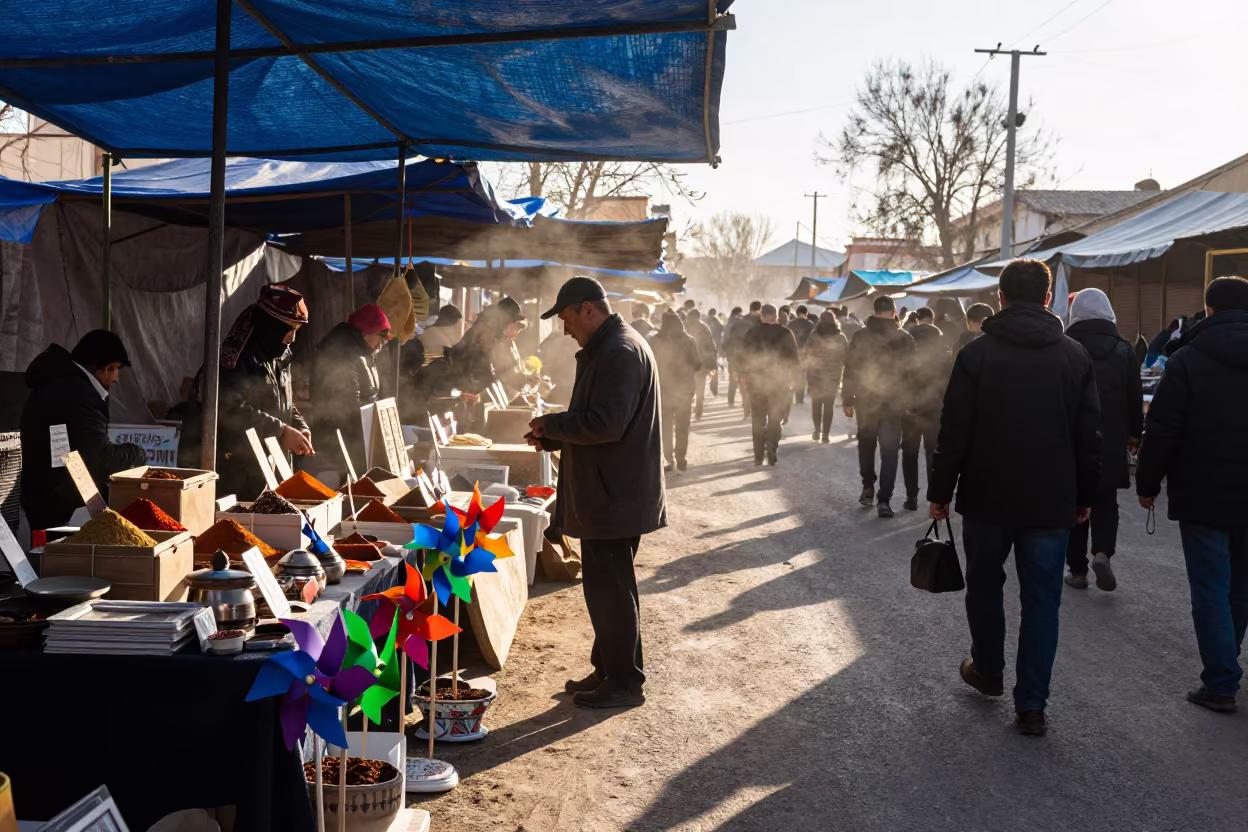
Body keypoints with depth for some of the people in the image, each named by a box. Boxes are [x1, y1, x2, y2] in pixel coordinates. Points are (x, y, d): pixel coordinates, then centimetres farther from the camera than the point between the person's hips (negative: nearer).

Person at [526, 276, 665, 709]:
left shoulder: (620, 352, -19)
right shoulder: (606, 349, 16)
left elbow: (605, 424, -27)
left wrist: (551, 424, -13)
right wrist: (551, 438, 9)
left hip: (614, 495, -11)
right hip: (606, 492, 11)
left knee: (610, 589, -2)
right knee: (605, 586, 17)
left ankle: (625, 682, 8)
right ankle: (607, 670, 28)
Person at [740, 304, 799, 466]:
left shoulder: (751, 333, -2)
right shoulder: (784, 333, -8)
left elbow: (744, 357, 2)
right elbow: (793, 358, -6)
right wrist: (793, 376, 8)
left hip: (756, 381, 2)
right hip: (779, 382, -2)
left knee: (758, 421, 12)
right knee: (774, 420, 5)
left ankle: (758, 457, 11)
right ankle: (772, 456, -4)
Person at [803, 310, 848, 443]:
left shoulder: (814, 337, -9)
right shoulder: (840, 338, -5)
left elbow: (805, 355, -6)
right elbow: (847, 357, 0)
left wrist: (805, 367, 9)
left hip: (815, 376, 0)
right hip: (833, 377, 0)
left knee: (816, 404, 15)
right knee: (829, 406, 7)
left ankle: (817, 432, 19)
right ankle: (825, 435, 4)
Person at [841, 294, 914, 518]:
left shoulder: (861, 336, -4)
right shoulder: (905, 338, -2)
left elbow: (850, 369, -4)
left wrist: (847, 400, 2)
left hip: (866, 401, 1)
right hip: (894, 403, 0)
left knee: (866, 445, 21)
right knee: (889, 451, 1)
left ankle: (868, 487, 19)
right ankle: (884, 499, -6)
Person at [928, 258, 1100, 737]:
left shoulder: (976, 355, -8)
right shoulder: (1076, 357, 0)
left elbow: (954, 433, -8)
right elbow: (1089, 437, 3)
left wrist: (940, 492, 1)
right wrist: (1084, 497, 13)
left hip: (987, 498, -1)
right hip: (1051, 502, 1)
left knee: (985, 584, 19)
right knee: (1042, 600, 6)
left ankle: (987, 670, 35)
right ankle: (1031, 705, 6)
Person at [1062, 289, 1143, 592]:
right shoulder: (1122, 349, 1)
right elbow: (1135, 396, 4)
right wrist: (1135, 433, 16)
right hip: (1110, 440, 1)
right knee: (1105, 503, 12)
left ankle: (1078, 569, 9)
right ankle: (1102, 553, -11)